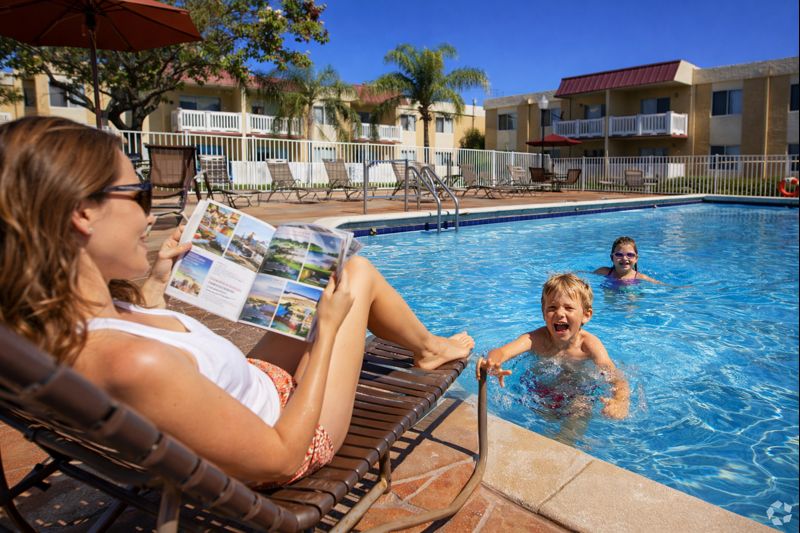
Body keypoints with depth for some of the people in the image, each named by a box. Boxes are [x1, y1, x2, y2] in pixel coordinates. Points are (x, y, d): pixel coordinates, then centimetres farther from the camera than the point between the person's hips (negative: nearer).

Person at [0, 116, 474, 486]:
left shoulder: (52, 328, -13)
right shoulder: (132, 363, -42)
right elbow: (282, 459, -29)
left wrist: (155, 286, 5)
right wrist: (328, 328, -22)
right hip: (292, 439, -7)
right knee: (359, 272, 2)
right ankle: (429, 347, 33)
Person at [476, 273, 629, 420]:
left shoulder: (588, 344, -20)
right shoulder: (537, 338, -21)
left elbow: (618, 381, -27)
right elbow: (502, 351, -38)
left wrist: (619, 402, -52)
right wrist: (492, 362, -64)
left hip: (577, 395, -1)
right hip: (540, 393, 2)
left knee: (581, 409, -26)